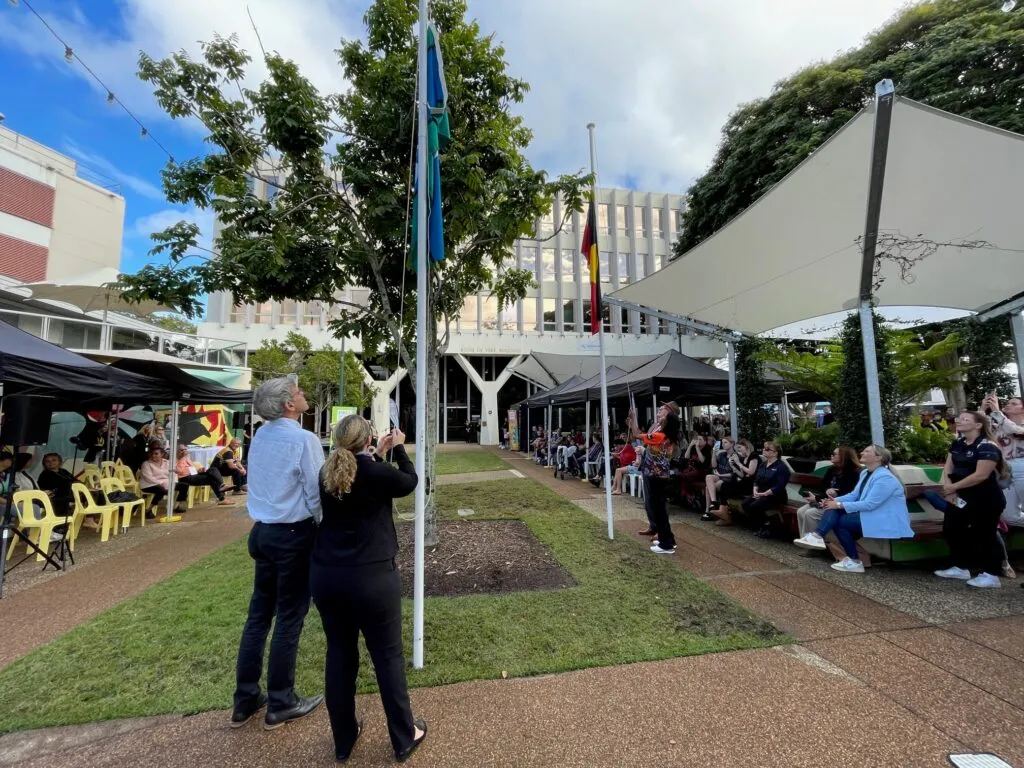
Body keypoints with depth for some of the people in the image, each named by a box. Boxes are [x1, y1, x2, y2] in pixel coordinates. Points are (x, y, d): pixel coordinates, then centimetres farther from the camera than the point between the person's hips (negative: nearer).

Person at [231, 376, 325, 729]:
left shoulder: (259, 437, 5)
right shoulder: (304, 439, -19)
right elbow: (317, 492, -16)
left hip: (262, 531, 7)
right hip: (294, 535, -7)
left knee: (258, 614, 17)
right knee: (289, 619, 6)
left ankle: (245, 700, 30)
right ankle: (281, 703, 21)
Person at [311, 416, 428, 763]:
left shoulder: (327, 473, 2)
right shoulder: (377, 473, -15)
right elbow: (409, 482, 4)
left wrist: (379, 454, 22)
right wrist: (399, 448, 15)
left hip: (325, 575, 6)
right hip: (370, 577, -6)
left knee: (339, 655, 19)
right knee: (388, 656, 10)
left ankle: (343, 739, 35)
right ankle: (404, 738, 27)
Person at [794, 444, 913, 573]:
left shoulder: (885, 478, -21)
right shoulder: (865, 473, 10)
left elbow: (870, 504, -27)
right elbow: (854, 495, 11)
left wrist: (840, 505, -23)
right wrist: (836, 500, -9)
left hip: (887, 521, -9)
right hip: (870, 513, 9)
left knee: (840, 521, -20)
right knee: (833, 509, -12)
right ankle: (818, 536, -28)